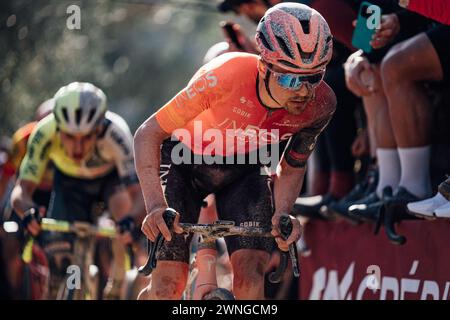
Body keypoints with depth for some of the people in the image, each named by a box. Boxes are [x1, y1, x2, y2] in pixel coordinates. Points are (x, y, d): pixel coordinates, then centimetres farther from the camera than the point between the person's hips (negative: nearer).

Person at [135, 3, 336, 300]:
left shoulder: (320, 104, -26)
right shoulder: (225, 77, -38)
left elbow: (293, 167, -7)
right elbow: (147, 134, -29)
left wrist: (282, 213, -27)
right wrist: (156, 205, -41)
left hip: (244, 168, 3)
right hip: (184, 161, -3)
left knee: (250, 275, -19)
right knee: (168, 284, -13)